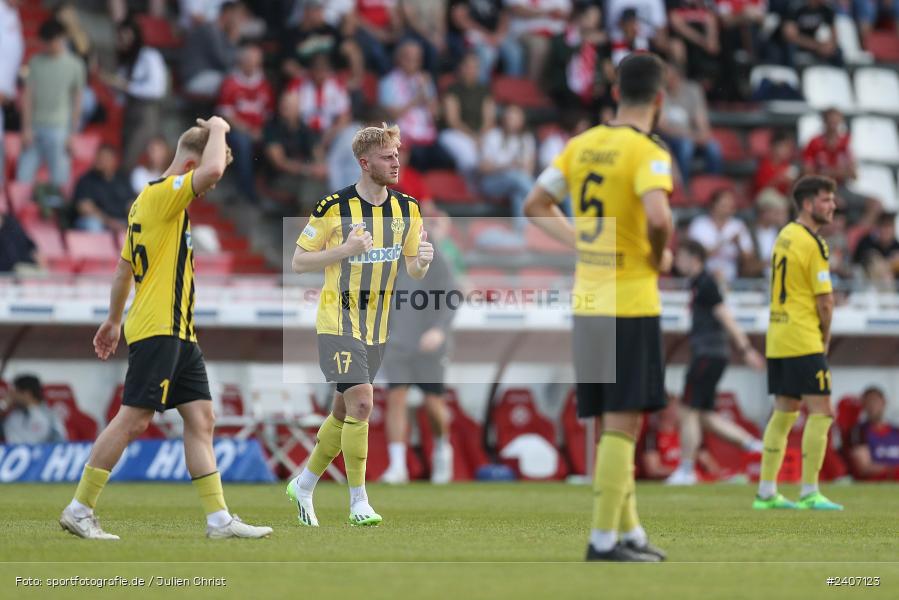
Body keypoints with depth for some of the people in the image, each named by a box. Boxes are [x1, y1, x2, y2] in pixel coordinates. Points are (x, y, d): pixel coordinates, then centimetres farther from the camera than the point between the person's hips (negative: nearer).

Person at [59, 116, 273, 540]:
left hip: (178, 331, 10)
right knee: (134, 420, -8)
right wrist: (217, 130, -11)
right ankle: (79, 509, -2)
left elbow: (124, 269, 25)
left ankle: (218, 518, 4)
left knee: (201, 418, 5)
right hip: (157, 330, -10)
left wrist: (114, 320, 33)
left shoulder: (147, 202, 18)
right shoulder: (160, 195, -12)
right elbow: (213, 170, -29)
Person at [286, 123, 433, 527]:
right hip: (338, 323, -6)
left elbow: (414, 271, 10)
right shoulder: (333, 207, -12)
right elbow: (299, 261, -7)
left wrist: (422, 260, -14)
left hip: (376, 327, 6)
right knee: (361, 402, -17)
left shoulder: (407, 209, 3)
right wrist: (344, 249, -21)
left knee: (344, 411, 12)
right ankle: (358, 502, -9)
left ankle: (303, 485, 30)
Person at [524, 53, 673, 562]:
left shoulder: (581, 145, 9)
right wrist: (662, 257, -10)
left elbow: (536, 206, 14)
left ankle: (630, 532, 21)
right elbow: (658, 217, -29)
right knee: (623, 424, -3)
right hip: (631, 304, -7)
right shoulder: (648, 152, -13)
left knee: (613, 423, 14)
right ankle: (605, 539, -5)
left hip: (587, 304, 7)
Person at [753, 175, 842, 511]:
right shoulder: (813, 244, -13)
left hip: (777, 339, 9)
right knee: (821, 411, -5)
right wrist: (825, 337, 3)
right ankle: (809, 493, -7)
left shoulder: (785, 235, 13)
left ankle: (766, 492, 13)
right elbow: (825, 301, -14)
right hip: (803, 340, -9)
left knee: (784, 413, 13)